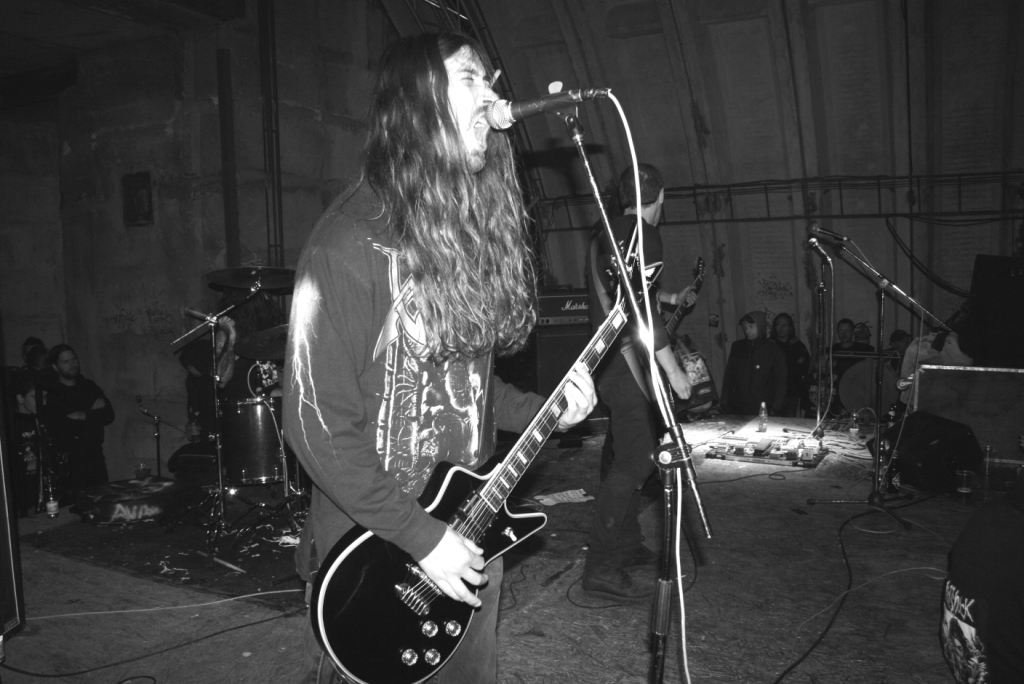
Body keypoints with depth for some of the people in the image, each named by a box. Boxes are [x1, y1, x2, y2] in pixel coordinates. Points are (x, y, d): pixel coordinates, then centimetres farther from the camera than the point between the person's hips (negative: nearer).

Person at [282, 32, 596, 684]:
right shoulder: (351, 244, -19)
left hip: (468, 539, 7)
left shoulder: (475, 228, 4)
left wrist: (541, 411, -1)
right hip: (373, 557, -7)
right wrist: (419, 536, -18)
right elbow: (317, 423, -19)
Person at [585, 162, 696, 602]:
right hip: (628, 362, -10)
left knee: (621, 454, 17)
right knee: (635, 459, -10)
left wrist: (672, 298, 45)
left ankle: (626, 545, 29)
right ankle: (602, 568, -9)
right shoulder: (643, 234, -13)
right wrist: (674, 371, -19)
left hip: (607, 359, 10)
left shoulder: (607, 233, 16)